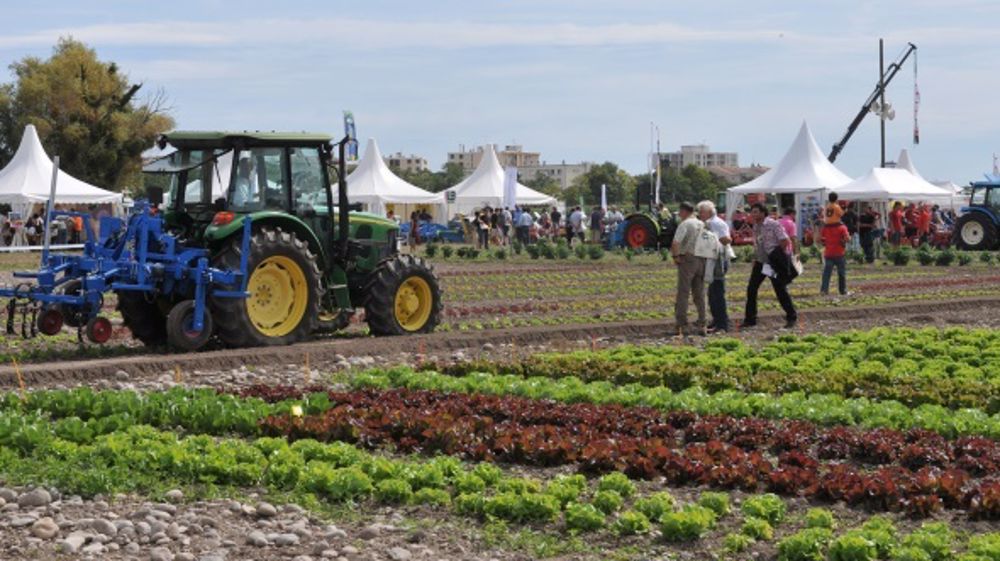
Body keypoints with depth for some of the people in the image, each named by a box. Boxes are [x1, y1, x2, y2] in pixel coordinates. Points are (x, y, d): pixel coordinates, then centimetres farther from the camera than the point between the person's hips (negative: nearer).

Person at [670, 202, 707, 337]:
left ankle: (681, 324, -4)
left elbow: (675, 243, -21)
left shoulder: (685, 224, -10)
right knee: (699, 294, 12)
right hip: (702, 260, 6)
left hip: (687, 260, -6)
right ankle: (701, 324, 12)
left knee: (683, 293, -2)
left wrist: (676, 256, -8)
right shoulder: (702, 224, 10)